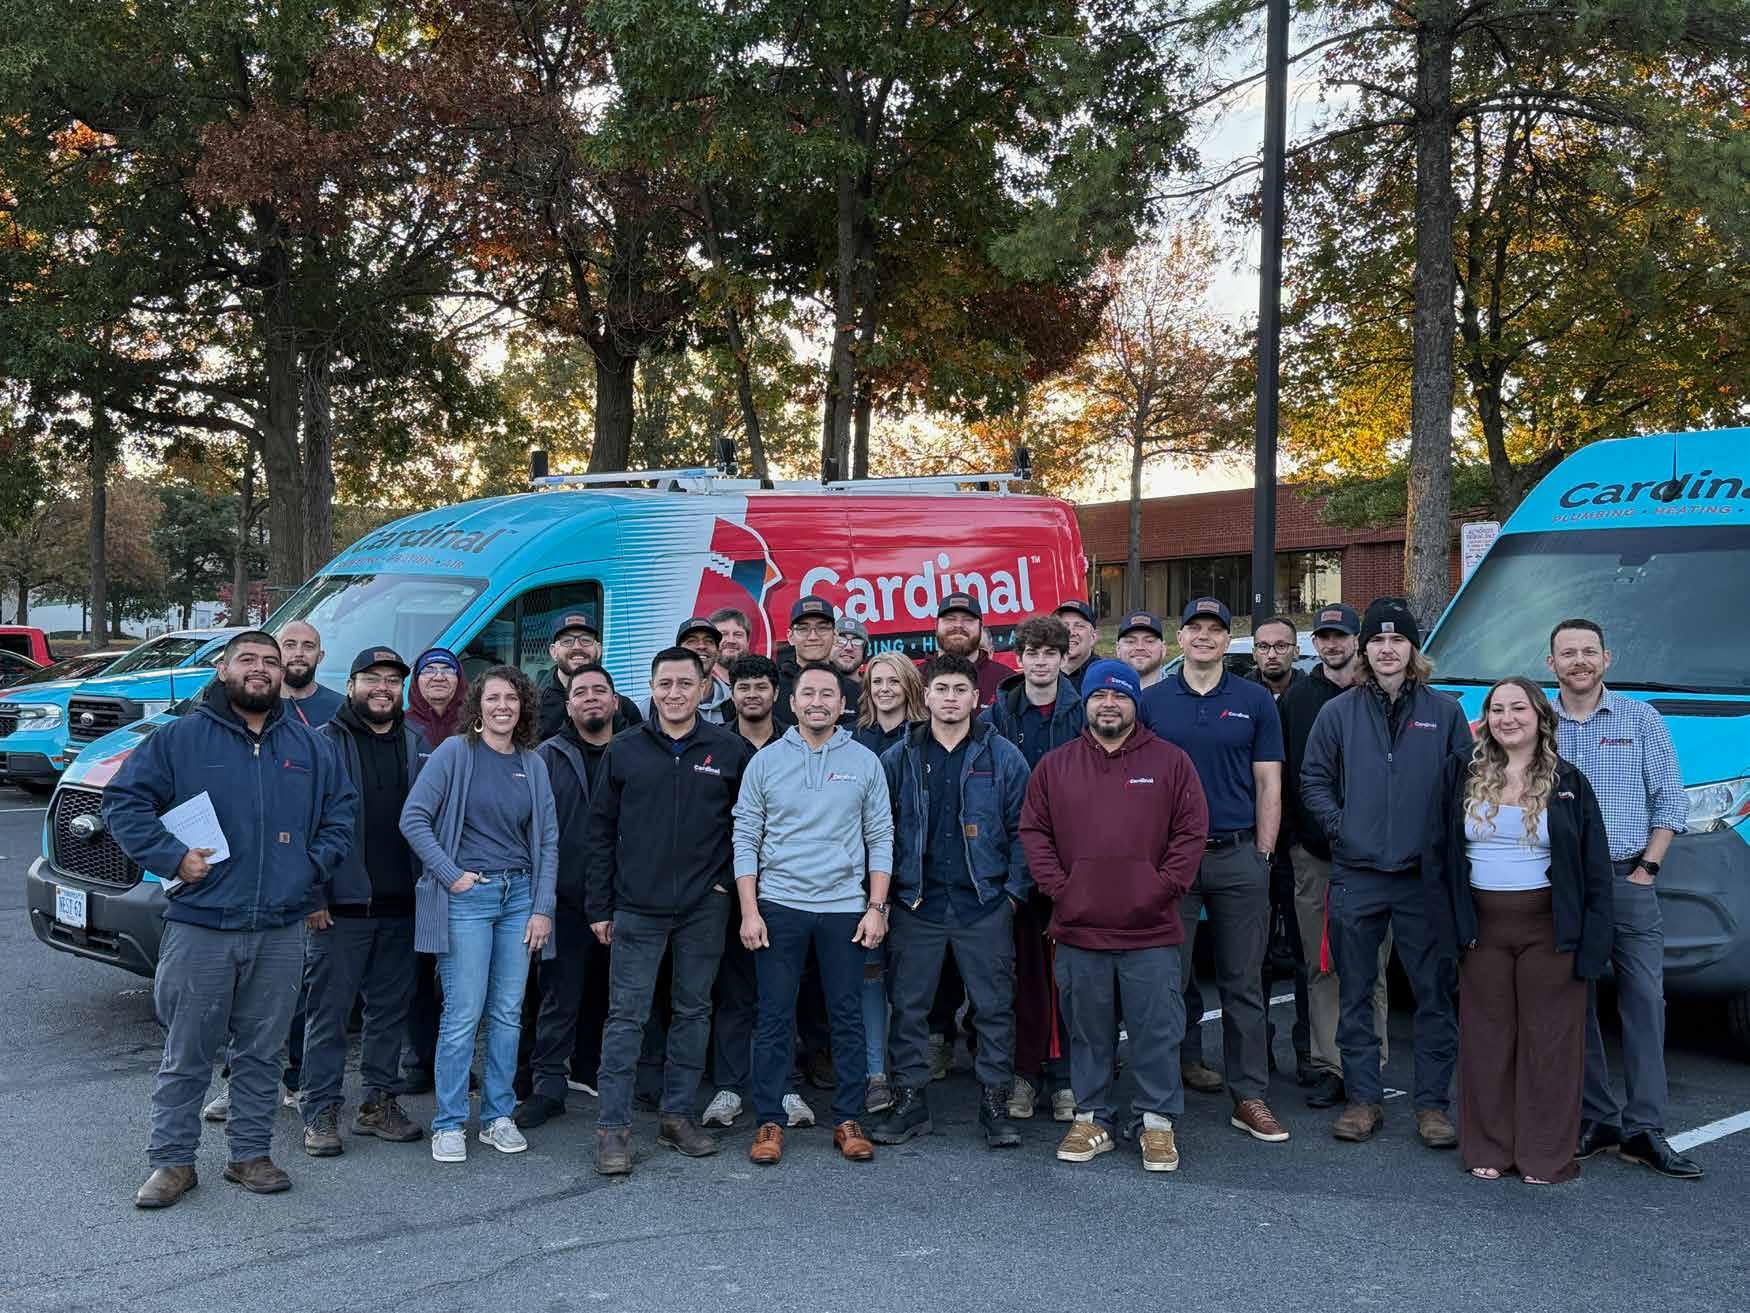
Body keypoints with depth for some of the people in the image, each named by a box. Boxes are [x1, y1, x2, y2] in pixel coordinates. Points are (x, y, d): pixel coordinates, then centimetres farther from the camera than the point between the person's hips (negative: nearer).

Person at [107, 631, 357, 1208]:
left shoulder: (307, 745, 11)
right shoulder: (180, 738, 0)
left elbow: (342, 810, 18)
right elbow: (123, 801, 0)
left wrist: (314, 862, 3)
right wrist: (173, 857, -11)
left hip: (281, 931, 3)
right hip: (200, 927, -3)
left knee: (262, 1051, 11)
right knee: (188, 1053, 2)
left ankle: (250, 1153, 22)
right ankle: (171, 1160, 14)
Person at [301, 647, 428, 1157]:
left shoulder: (417, 746, 12)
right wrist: (312, 896, -12)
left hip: (400, 906, 5)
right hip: (340, 907, -4)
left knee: (391, 1008, 11)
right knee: (329, 1011, 1)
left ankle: (378, 1103, 23)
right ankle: (320, 1113, 9)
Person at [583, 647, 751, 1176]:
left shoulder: (730, 750, 1)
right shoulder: (624, 750, 2)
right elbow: (601, 830, 4)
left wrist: (731, 877, -1)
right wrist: (599, 906, 2)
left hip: (704, 909, 1)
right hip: (637, 909, -1)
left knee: (694, 1011, 9)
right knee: (626, 1015, -1)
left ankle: (678, 1116, 21)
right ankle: (613, 1127, 4)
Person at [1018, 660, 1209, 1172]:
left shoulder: (1170, 761, 2)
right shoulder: (1054, 765, 7)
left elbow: (1192, 832, 1)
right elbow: (1033, 831, 8)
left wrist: (1163, 888, -7)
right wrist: (1058, 886, -3)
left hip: (1151, 929, -1)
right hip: (1078, 928, 2)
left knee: (1157, 1031, 4)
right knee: (1088, 1032, 11)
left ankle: (1157, 1121, 18)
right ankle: (1091, 1119, 23)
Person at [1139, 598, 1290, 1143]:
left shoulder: (1254, 701, 5)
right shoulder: (1151, 701, 5)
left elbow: (1268, 785, 5)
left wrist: (1263, 855, -1)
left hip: (1238, 857, 0)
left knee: (1243, 984, 5)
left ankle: (1250, 1097, 13)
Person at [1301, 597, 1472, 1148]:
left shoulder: (1444, 712, 6)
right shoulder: (1338, 711, 6)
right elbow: (1313, 781, 9)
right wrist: (1339, 828, -5)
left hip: (1425, 876, -1)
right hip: (1356, 876, 1)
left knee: (1434, 994, 3)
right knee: (1355, 994, 6)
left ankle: (1432, 1102, 13)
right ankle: (1363, 1098, 16)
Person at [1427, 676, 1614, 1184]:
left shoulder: (1568, 783, 1)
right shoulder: (1461, 773, 4)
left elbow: (1595, 870, 0)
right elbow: (1437, 856, 5)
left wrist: (1591, 944, -7)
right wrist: (1451, 925, -3)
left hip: (1548, 929, -1)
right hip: (1482, 928, 2)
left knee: (1549, 1039, 2)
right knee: (1487, 1037, 7)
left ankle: (1547, 1154, 12)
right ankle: (1489, 1148, 17)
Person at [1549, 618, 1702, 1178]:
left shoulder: (1640, 719, 5)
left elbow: (1669, 800, 5)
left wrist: (1647, 867, -2)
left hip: (1628, 881, -1)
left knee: (1645, 1000, -3)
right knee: (1575, 1006, 4)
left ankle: (1645, 1131, 2)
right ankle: (1597, 1121, 14)